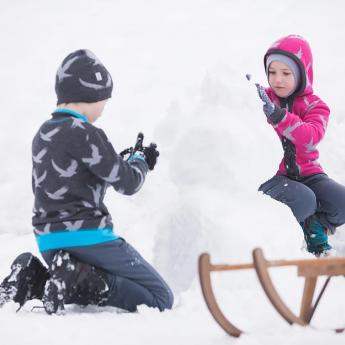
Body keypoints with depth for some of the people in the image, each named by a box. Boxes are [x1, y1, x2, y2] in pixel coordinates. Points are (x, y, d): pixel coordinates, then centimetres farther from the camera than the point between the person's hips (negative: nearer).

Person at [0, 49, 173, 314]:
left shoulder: (43, 135, 13)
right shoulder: (83, 133, -13)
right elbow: (127, 182, -10)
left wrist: (111, 161, 22)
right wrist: (140, 159, 13)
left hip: (48, 241, 9)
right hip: (86, 238, -9)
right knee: (160, 299, -4)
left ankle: (36, 279, 3)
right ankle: (82, 280, -19)